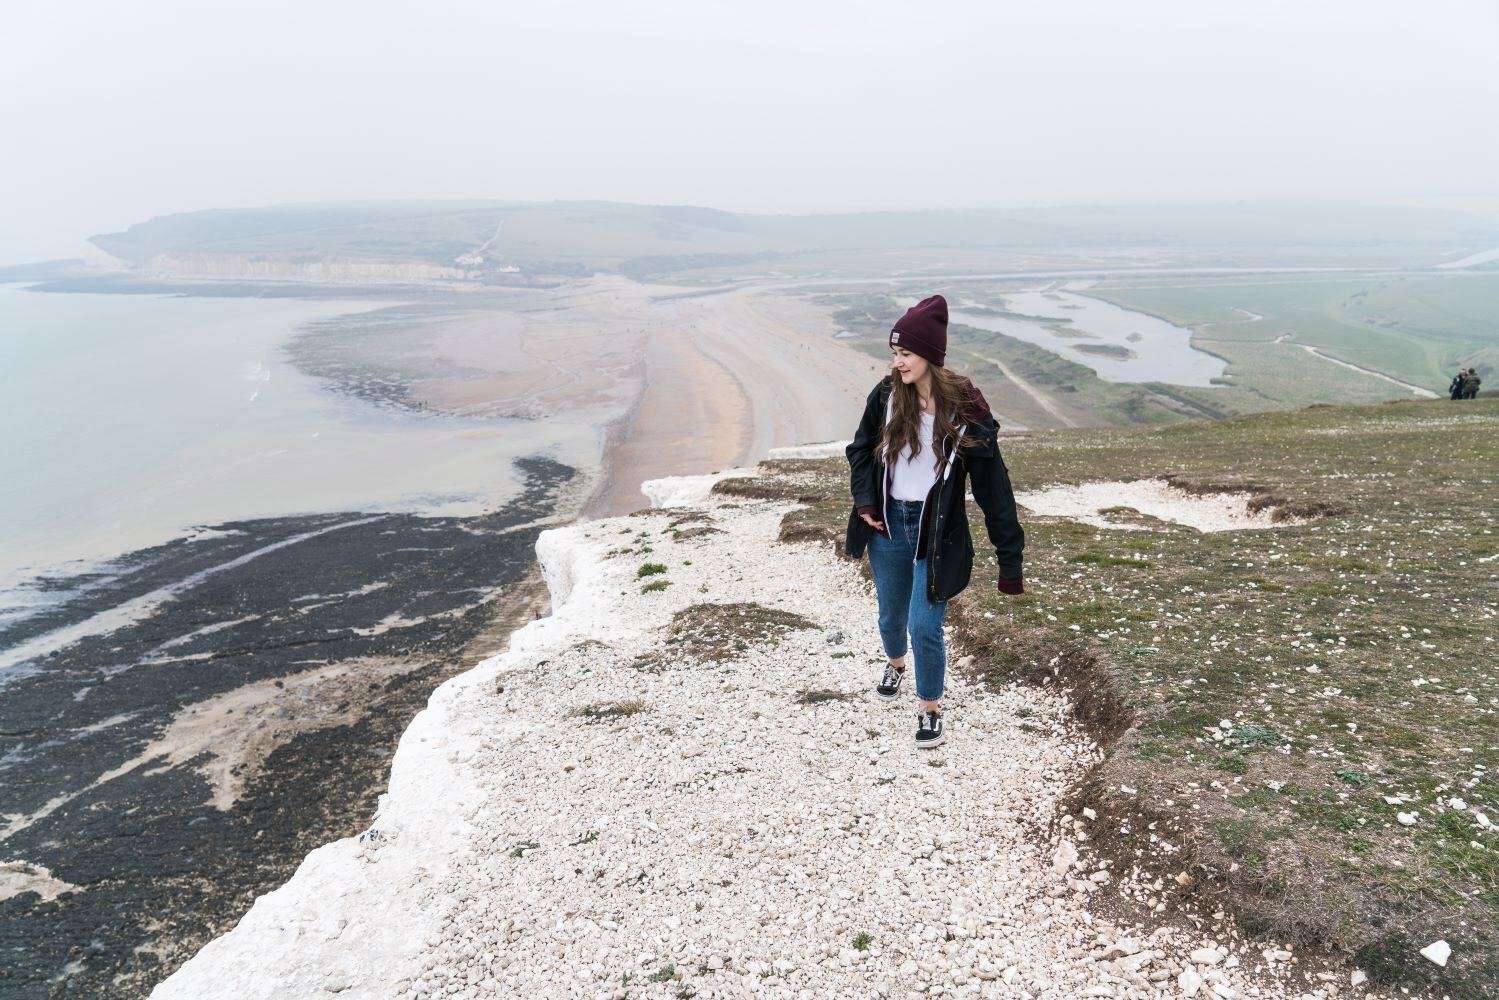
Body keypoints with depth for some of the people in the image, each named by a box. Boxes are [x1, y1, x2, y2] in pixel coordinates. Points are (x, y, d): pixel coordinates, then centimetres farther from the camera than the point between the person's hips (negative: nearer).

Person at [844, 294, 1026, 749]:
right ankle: (895, 664, 53)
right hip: (889, 525, 3)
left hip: (937, 534, -3)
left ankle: (931, 710, 18)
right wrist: (865, 500, -5)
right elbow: (860, 448, 11)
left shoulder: (965, 412, -16)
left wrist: (1010, 561, -12)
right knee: (891, 618, 19)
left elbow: (993, 489, -12)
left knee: (924, 627, -7)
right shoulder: (887, 396, -7)